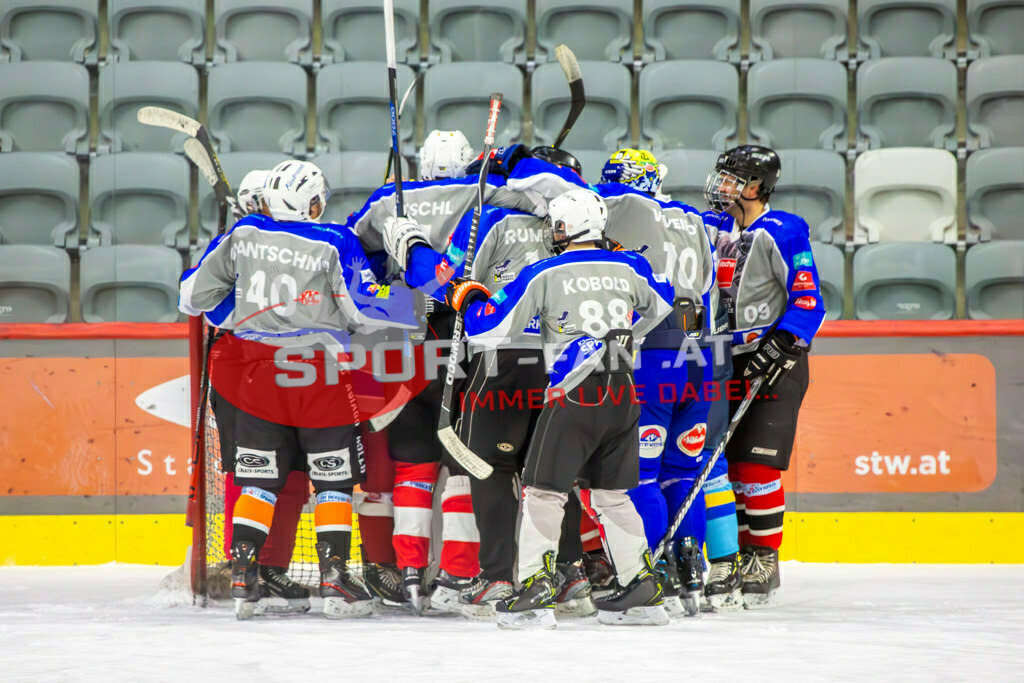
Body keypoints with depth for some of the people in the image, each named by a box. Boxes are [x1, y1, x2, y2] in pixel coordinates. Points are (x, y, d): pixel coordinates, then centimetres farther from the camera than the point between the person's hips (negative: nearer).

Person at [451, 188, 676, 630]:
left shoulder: (544, 275, -6)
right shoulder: (628, 269, 8)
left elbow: (491, 329, -4)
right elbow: (661, 306, 27)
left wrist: (468, 298, 16)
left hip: (575, 396, -5)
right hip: (623, 395, 5)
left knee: (543, 490, 0)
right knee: (611, 494, 16)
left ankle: (535, 591, -9)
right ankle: (643, 591, 14)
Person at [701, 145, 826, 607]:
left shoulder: (782, 233, -12)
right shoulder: (713, 229, 10)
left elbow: (808, 302, -15)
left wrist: (778, 348, -22)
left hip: (776, 362, -7)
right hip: (725, 361, 7)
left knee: (756, 464, -11)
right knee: (723, 460, 6)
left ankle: (764, 560, -2)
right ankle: (735, 551, 16)